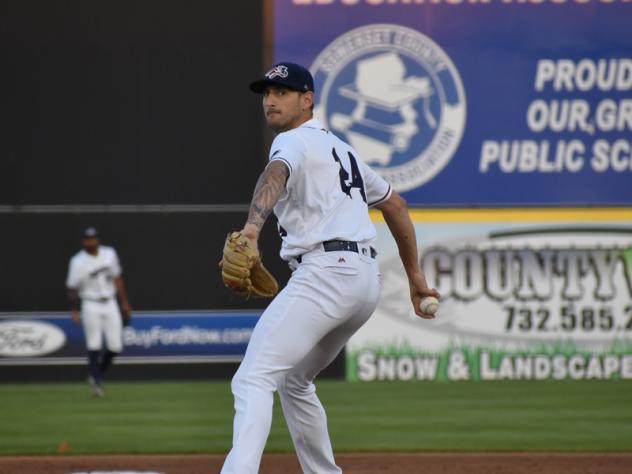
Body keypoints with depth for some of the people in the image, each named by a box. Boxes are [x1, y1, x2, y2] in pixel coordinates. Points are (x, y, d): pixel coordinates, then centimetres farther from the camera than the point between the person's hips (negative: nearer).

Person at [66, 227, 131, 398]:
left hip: (110, 305, 4)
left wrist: (125, 303, 13)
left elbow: (117, 279, 14)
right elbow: (72, 288, -8)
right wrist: (75, 311, -17)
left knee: (115, 346, 1)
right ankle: (96, 381, -3)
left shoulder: (109, 254, 5)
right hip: (91, 306, -4)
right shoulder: (78, 262, -9)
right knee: (94, 345, -9)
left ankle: (98, 374, 23)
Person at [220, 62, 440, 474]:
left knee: (254, 378, -18)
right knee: (294, 379, 26)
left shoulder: (294, 141, -1)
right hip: (368, 277, 9)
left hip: (326, 272, -9)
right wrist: (416, 277, 37)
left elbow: (276, 174, -25)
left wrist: (253, 226, -45)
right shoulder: (340, 149, 27)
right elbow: (394, 203, 34)